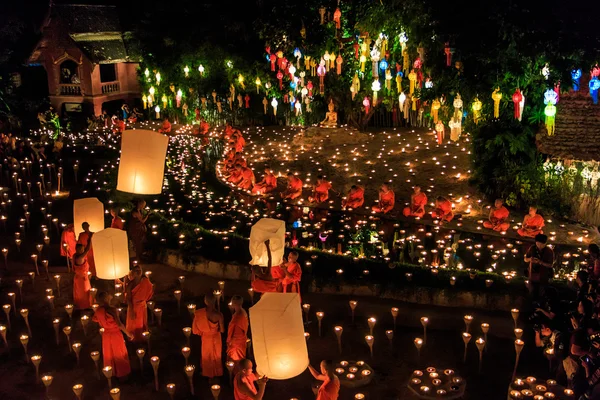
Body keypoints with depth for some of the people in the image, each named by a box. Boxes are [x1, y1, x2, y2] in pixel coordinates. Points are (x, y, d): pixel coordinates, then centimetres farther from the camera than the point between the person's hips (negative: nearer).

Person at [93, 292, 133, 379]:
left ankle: (111, 373, 38)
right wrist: (128, 334, -19)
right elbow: (119, 324, -29)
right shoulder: (112, 309, -28)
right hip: (115, 334, -5)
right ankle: (122, 373, 26)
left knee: (109, 354, 23)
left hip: (106, 335, 6)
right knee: (119, 354, 13)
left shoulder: (98, 310, -8)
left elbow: (94, 319, 13)